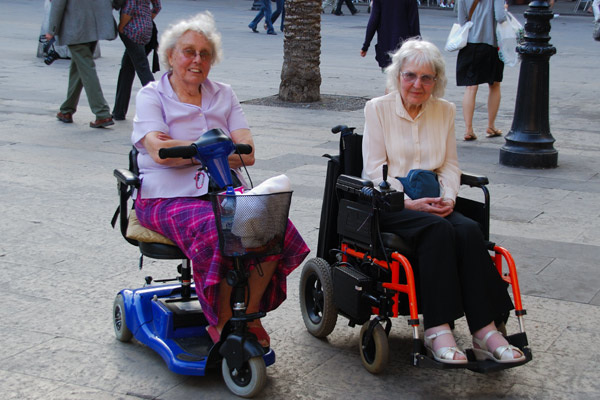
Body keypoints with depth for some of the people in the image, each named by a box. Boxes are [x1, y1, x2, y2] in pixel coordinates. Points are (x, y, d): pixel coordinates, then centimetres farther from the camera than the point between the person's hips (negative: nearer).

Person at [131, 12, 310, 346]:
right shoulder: (152, 96, 6)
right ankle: (222, 324, -14)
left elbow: (247, 153, 2)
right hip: (169, 197, -4)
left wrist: (187, 149, -9)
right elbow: (159, 151, -13)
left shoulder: (223, 96, 17)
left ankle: (248, 316, -7)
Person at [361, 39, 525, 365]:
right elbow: (375, 169, -4)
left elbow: (450, 165, 13)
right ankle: (437, 330, -37)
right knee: (438, 230, -34)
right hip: (389, 204, -4)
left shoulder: (445, 111, 15)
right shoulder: (378, 109, 3)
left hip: (431, 204, 4)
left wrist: (447, 197, -8)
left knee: (468, 230, -28)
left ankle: (485, 332, -34)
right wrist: (408, 202, -17)